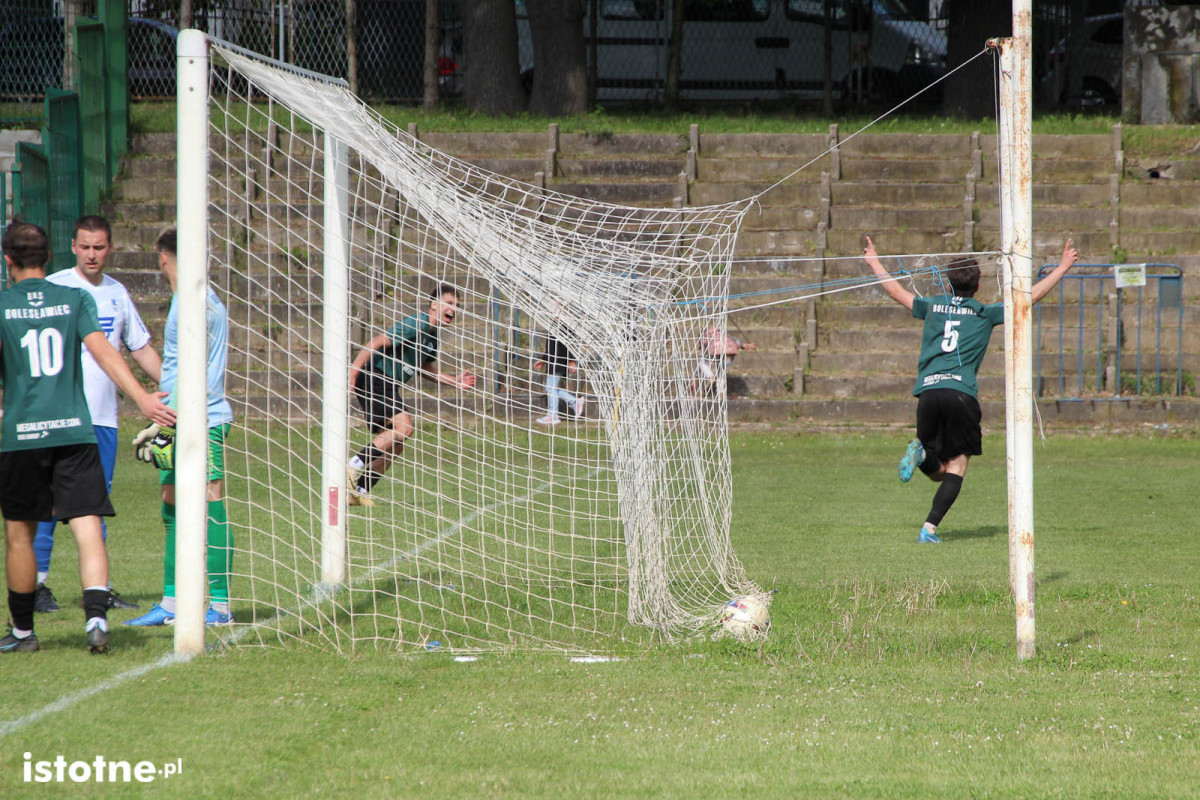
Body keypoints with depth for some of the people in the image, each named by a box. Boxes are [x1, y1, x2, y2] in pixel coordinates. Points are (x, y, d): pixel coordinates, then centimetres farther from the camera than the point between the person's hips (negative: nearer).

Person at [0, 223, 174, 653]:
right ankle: (96, 615, -23)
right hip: (75, 431, 1)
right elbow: (102, 351, -7)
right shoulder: (76, 300, 4)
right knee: (88, 528, -3)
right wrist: (142, 398, -11)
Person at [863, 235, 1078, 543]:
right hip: (961, 392, -3)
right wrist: (1062, 267, 26)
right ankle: (929, 528, -17)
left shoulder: (933, 307, 19)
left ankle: (922, 452, -23)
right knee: (956, 467, 1)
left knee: (937, 472, 12)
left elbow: (897, 291, 34)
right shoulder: (986, 313, 13)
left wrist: (874, 263, 51)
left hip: (927, 391, 3)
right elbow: (1033, 295, 16)